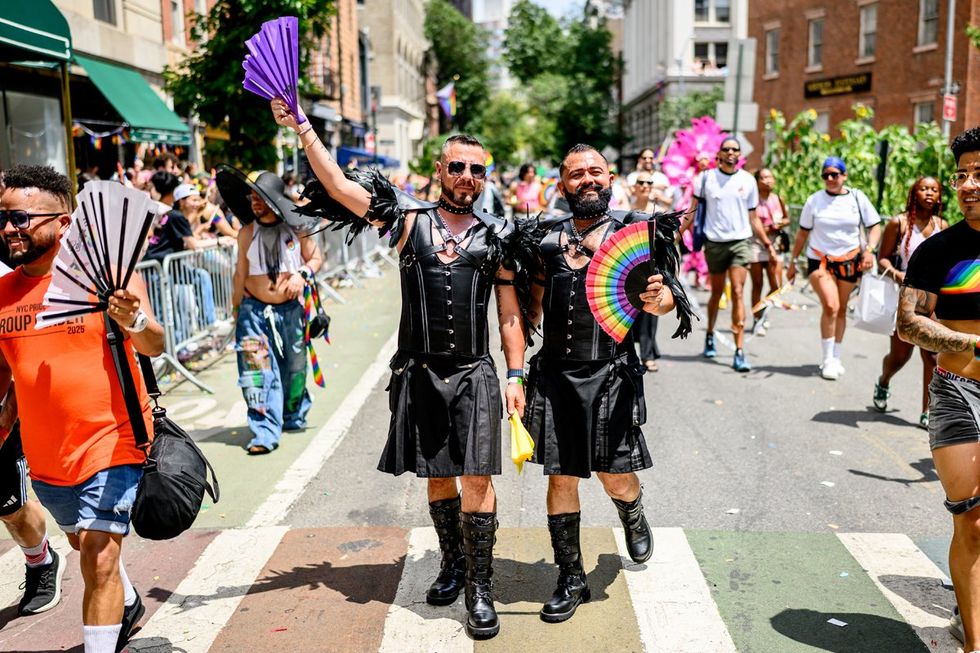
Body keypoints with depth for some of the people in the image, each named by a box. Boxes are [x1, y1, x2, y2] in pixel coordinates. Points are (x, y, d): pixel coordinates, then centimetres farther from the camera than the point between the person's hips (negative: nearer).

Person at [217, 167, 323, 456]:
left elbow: (316, 257, 5)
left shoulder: (295, 228, -2)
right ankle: (265, 432, -8)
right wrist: (236, 308, 10)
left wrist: (302, 274, -15)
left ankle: (294, 416, 37)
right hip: (255, 310, 0)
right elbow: (241, 273, 7)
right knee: (258, 369, -10)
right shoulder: (248, 232, 0)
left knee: (294, 367, 13)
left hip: (291, 309, 1)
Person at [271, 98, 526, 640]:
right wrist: (300, 126, -8)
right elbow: (337, 184, -2)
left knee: (476, 478, -6)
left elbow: (510, 315, 8)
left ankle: (480, 589, 6)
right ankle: (453, 564, 33)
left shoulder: (497, 236, 6)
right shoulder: (410, 220, 4)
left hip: (475, 375, -1)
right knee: (437, 477, 12)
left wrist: (515, 376, 2)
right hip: (420, 372, 1)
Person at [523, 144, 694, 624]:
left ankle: (633, 519, 41)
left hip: (611, 372, -2)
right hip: (555, 372, 2)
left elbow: (667, 297, 0)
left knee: (614, 473, 3)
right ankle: (571, 578, 23)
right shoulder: (547, 238, 10)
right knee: (560, 476, 6)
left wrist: (658, 300, -23)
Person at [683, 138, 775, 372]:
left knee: (738, 293, -11)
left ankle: (739, 352, -13)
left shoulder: (748, 180, 7)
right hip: (714, 243, 0)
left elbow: (753, 218, 13)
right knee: (717, 293, 12)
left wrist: (768, 245, 10)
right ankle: (710, 335, 37)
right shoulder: (706, 178, 2)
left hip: (740, 242, 0)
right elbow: (693, 210, 2)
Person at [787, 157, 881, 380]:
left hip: (849, 260, 2)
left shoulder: (858, 198, 1)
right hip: (819, 260, -2)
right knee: (830, 306, -17)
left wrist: (869, 249, -13)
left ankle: (836, 358, 23)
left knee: (841, 310, 9)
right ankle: (827, 360, -6)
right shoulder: (814, 200, 0)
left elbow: (875, 227, 4)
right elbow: (803, 233, 6)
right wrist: (793, 262, 6)